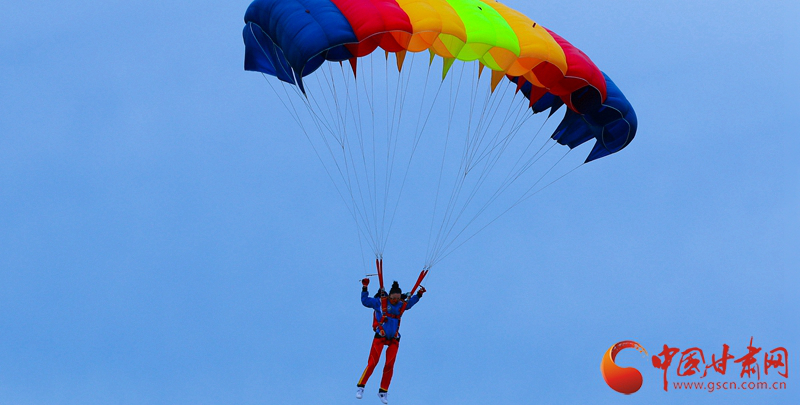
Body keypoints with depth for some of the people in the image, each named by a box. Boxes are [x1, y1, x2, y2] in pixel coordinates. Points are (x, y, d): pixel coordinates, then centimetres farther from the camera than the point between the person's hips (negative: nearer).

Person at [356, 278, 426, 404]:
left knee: (389, 366, 0)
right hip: (380, 337, -4)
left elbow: (411, 302, 30)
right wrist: (365, 288, -3)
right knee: (372, 363, -10)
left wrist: (419, 294, 23)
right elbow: (365, 301, 4)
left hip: (394, 339, 4)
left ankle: (383, 391, 14)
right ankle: (360, 387, 1)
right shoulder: (380, 302, -3)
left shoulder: (402, 305, 8)